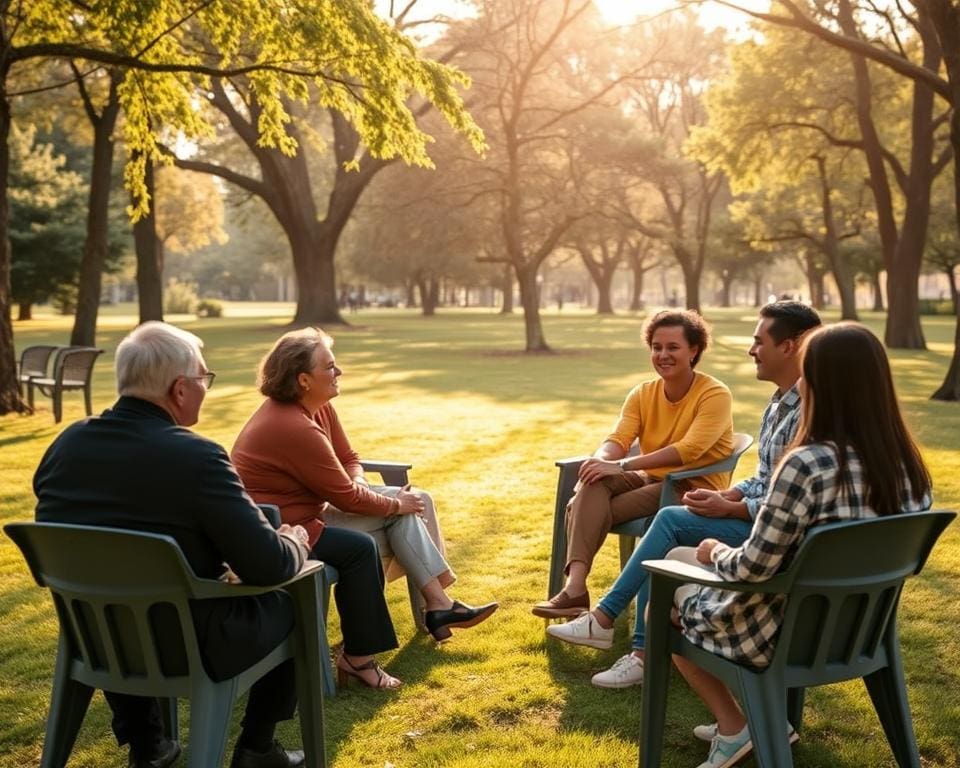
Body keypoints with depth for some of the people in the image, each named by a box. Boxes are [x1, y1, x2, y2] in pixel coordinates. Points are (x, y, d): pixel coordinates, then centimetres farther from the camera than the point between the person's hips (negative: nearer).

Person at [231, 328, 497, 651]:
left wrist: (357, 484, -10)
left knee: (415, 501, 3)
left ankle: (438, 603, 3)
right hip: (288, 528, -10)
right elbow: (346, 498, -21)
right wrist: (396, 505, -7)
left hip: (309, 505, 10)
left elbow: (348, 458, 12)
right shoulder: (295, 429, -28)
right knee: (402, 515, -12)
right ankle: (437, 604, 0)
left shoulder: (318, 406, 1)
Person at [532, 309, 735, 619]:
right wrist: (601, 460, -30)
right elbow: (619, 439, -5)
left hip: (696, 487, -6)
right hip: (650, 479, 6)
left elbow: (689, 449, -25)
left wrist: (622, 466, -32)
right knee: (595, 481, -28)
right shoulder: (642, 394, 8)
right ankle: (575, 586, -38)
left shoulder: (715, 395, -11)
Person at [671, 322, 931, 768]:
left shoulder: (807, 465, -29)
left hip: (785, 633, -7)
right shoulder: (907, 465, -6)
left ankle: (734, 727, 18)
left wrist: (716, 551, -2)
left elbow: (753, 568, -24)